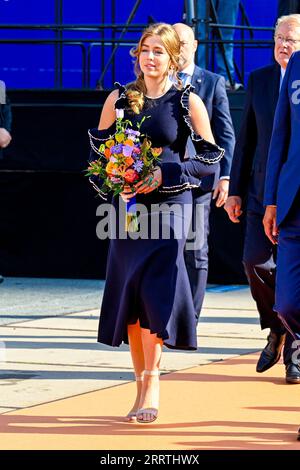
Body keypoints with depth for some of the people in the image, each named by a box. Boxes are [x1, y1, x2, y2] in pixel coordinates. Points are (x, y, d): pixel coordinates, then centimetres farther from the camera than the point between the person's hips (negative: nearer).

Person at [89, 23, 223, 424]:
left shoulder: (188, 102, -2)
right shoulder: (120, 99, 7)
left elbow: (211, 160, -2)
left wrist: (165, 175, -14)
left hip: (170, 206, -3)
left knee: (154, 290, -14)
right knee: (129, 294, 2)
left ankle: (151, 385, -10)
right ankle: (143, 385, 11)